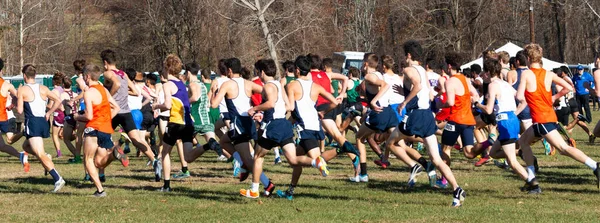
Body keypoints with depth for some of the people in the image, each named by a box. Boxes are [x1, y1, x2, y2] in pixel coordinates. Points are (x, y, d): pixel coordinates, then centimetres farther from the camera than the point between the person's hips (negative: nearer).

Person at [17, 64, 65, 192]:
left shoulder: (22, 90, -4)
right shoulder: (43, 89, 10)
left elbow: (20, 110, -7)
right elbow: (58, 101, 4)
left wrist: (16, 103, 13)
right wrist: (49, 113, 14)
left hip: (32, 123, -7)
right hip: (44, 122, 7)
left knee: (40, 154, -12)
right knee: (26, 146, 27)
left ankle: (57, 179, -27)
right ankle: (48, 162, 4)